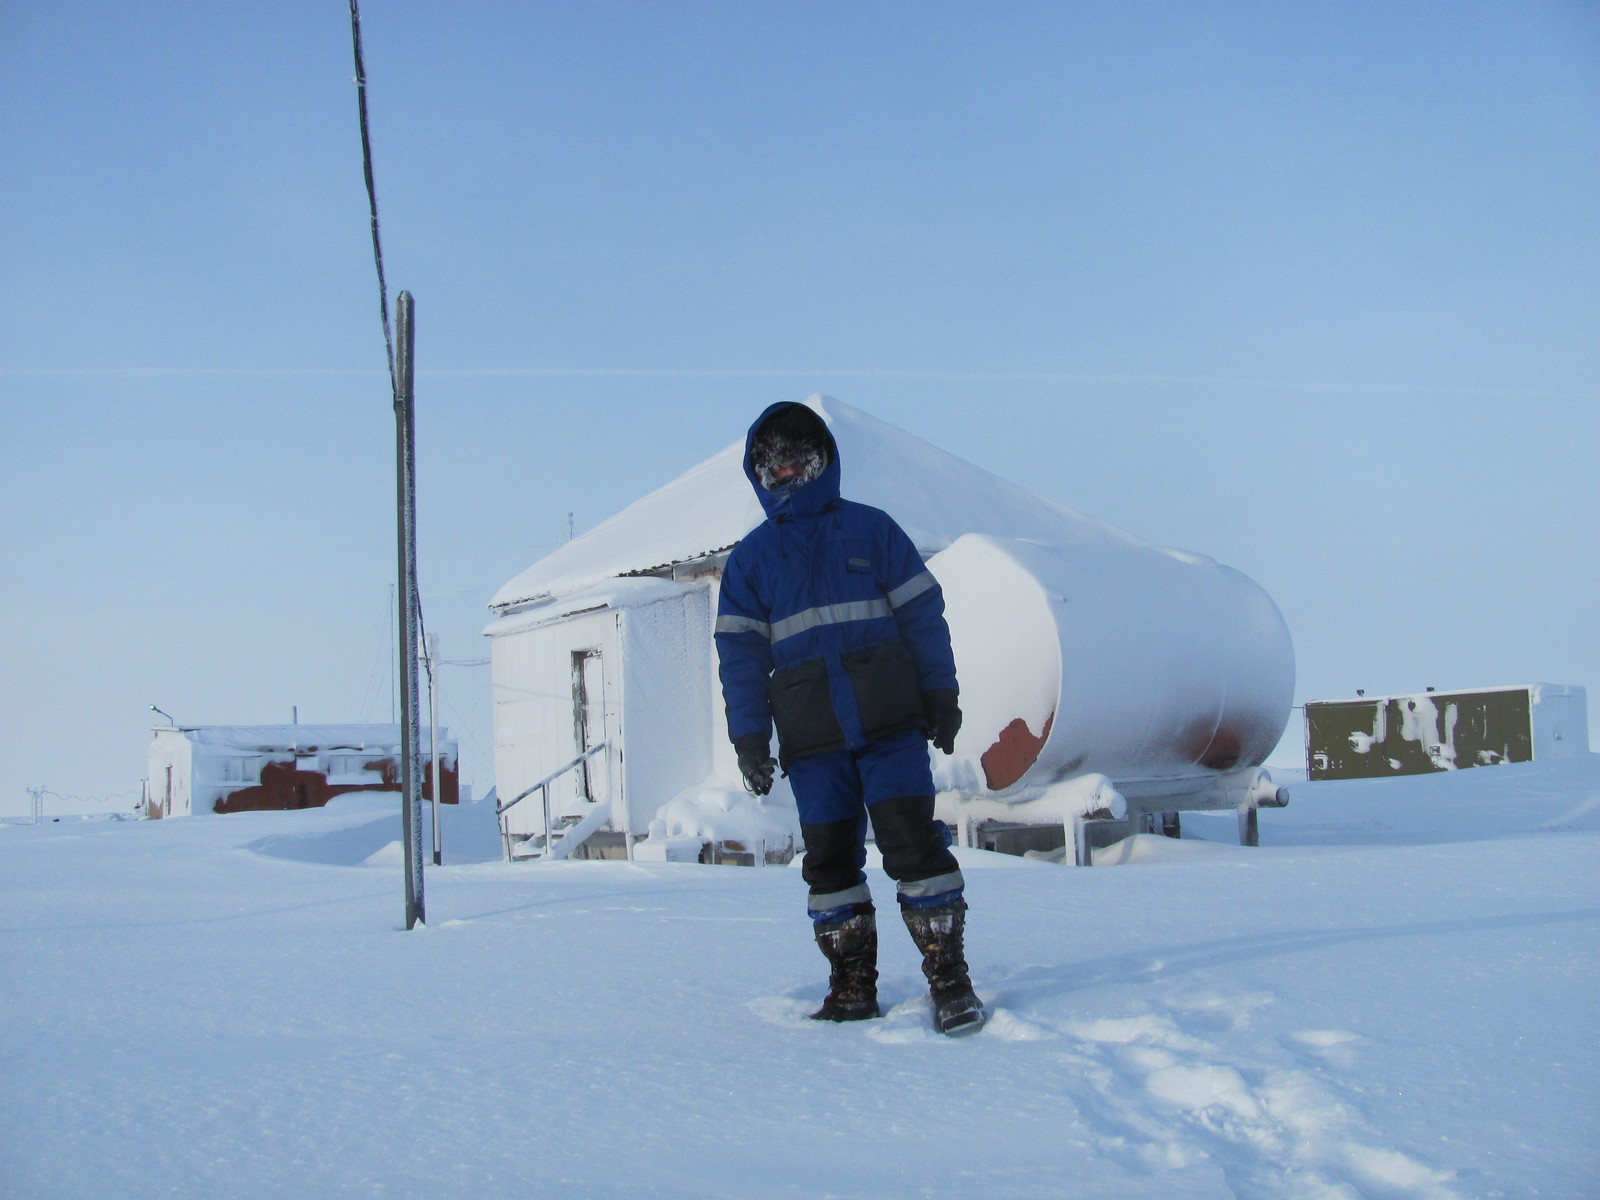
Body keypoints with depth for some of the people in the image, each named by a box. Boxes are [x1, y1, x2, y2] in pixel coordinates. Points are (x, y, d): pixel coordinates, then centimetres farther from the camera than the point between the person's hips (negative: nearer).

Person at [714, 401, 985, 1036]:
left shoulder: (872, 529, 9)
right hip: (811, 738, 2)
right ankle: (852, 986, 13)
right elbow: (740, 652, 10)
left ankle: (950, 980, -2)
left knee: (913, 841, -9)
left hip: (889, 722, -2)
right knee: (829, 858, 4)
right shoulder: (750, 558, 13)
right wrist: (749, 738, 2)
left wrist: (941, 696, 1)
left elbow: (922, 612, 7)